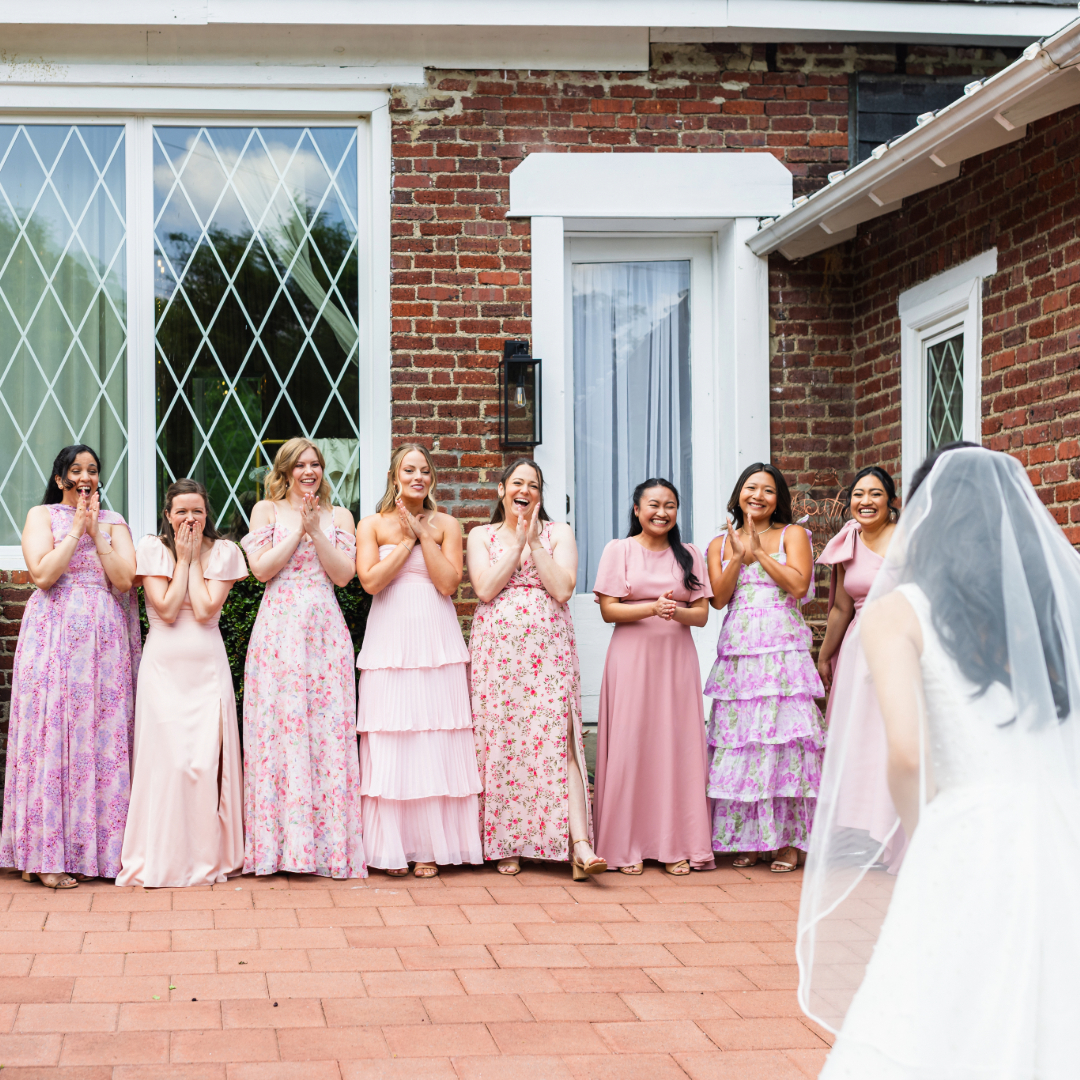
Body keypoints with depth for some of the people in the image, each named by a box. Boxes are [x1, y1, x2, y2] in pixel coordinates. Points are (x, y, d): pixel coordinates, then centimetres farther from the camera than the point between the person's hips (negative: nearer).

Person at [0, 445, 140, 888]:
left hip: (104, 636, 3)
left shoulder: (114, 522, 15)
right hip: (54, 632, -3)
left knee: (102, 735, -1)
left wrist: (96, 531, -4)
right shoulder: (42, 516, 6)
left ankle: (91, 849, 4)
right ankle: (48, 856, -5)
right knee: (52, 733, -8)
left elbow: (124, 579, 1)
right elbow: (42, 574, -8)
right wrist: (77, 529, -6)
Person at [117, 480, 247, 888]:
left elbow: (205, 610, -8)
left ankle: (207, 855, 5)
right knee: (166, 757, -6)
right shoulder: (151, 549, 2)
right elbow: (167, 609, -9)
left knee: (208, 758, -4)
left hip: (208, 666, 1)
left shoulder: (223, 552, 4)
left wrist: (194, 558, -4)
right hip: (164, 666, -1)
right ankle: (162, 859, 1)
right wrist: (183, 558, -5)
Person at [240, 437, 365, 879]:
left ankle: (329, 843, 0)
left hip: (324, 629, 1)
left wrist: (315, 530, -6)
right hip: (278, 627, -1)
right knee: (277, 727, -5)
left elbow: (344, 573, 2)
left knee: (327, 729, -3)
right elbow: (261, 568, -1)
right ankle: (278, 844, -2)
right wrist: (298, 531, -4)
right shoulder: (267, 510, 10)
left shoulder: (338, 516, 14)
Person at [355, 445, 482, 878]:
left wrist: (423, 534, -7)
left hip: (436, 639, 1)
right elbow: (371, 581, -7)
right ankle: (393, 846, 3)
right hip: (390, 640, -1)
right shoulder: (372, 525, 7)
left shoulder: (445, 525, 8)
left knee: (435, 738, -1)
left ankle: (431, 846, 5)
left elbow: (448, 583, -4)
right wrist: (406, 540, -7)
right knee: (390, 741, -3)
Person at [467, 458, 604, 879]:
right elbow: (485, 589, -4)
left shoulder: (558, 533, 10)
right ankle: (506, 844, 7)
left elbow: (562, 589, -4)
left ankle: (579, 845, -20)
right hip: (497, 651, 1)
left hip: (548, 651, -1)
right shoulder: (482, 536, 12)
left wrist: (534, 540, -5)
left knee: (558, 740, -12)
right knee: (499, 743, -2)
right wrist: (517, 542, -4)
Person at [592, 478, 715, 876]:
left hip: (677, 657, 2)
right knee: (630, 745, -5)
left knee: (678, 744, -1)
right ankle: (627, 846, 1)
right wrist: (651, 609, -17)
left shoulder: (689, 555, 12)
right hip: (632, 657, -2)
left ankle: (676, 846, 5)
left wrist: (676, 612, -14)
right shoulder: (619, 550, 5)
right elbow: (608, 610, -2)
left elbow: (702, 614, 7)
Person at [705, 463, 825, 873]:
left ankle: (788, 841, -2)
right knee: (738, 741, 0)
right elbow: (718, 597, 3)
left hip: (783, 650, -3)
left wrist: (759, 551, -7)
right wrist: (738, 557, -8)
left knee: (784, 738, -7)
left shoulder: (792, 535, 8)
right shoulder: (720, 544, 16)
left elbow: (798, 584, -7)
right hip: (737, 653, 3)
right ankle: (747, 839, 7)